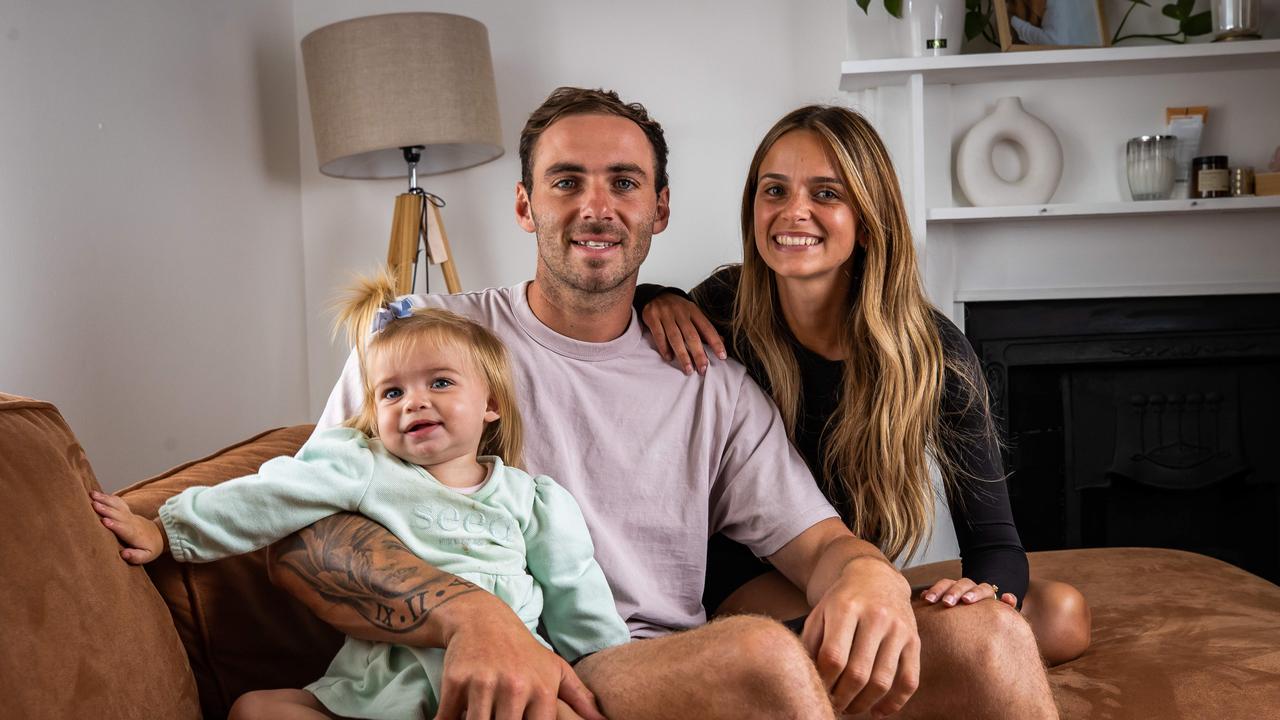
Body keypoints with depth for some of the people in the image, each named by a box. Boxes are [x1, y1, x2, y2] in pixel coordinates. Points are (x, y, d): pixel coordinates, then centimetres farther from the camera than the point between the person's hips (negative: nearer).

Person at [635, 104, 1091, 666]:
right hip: (741, 590, -3)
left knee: (1064, 614, -19)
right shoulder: (723, 310, -11)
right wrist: (655, 300, -18)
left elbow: (993, 541, -11)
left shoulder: (934, 351, -11)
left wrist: (983, 588, -36)